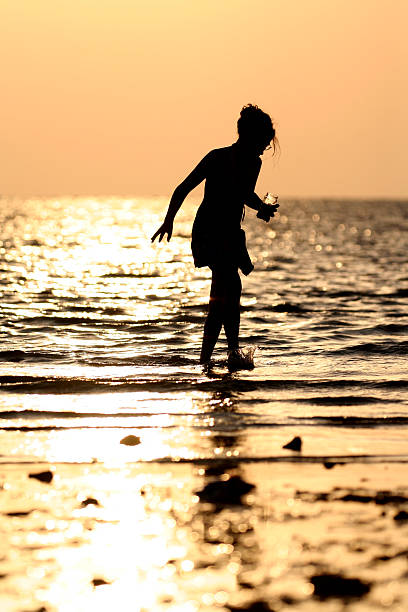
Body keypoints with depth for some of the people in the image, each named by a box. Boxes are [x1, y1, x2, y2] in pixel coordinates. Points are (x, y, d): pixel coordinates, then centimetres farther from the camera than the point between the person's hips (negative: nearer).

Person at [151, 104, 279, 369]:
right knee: (231, 285, -25)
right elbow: (184, 188, -8)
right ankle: (234, 349, -27)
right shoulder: (218, 158, -13)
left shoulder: (254, 163, 7)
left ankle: (205, 358, 14)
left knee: (221, 300, 6)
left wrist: (264, 207, 5)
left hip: (231, 233, 7)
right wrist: (169, 220, -15)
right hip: (209, 232, -7)